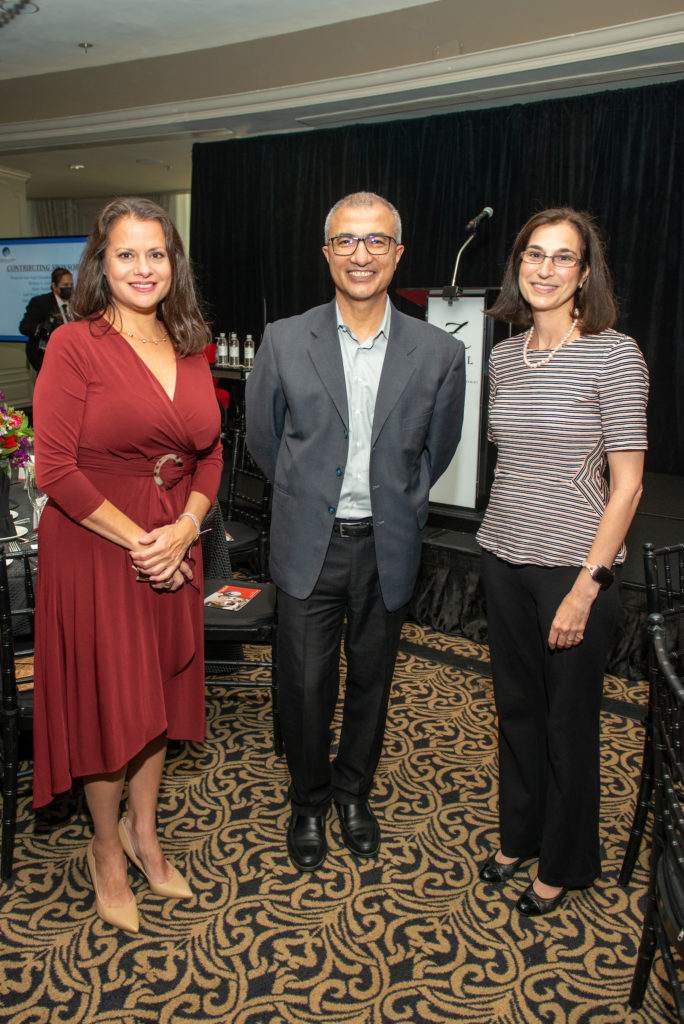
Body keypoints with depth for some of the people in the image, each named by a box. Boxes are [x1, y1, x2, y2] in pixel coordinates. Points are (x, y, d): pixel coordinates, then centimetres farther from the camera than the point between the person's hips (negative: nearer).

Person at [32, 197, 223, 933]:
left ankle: (143, 832, 39)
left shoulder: (190, 348, 7)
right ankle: (105, 847, 34)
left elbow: (209, 453, 8)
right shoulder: (74, 344, -10)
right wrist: (137, 540, -15)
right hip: (94, 547, -5)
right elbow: (57, 469, -14)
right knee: (105, 698, 8)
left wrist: (184, 529, -7)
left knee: (158, 693, 16)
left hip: (172, 549, 5)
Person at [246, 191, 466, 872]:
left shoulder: (438, 354, -3)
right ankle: (309, 801, 33)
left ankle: (354, 790, 41)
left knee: (371, 679, 15)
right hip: (308, 545, -1)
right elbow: (262, 436, 9)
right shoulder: (284, 342, -5)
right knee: (305, 683, 7)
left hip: (386, 548, 1)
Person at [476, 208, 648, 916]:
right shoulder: (503, 357, 7)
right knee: (516, 706, 18)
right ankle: (519, 836, 41)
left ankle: (563, 864, 34)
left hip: (574, 565, -5)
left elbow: (627, 483, -13)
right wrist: (502, 536, 13)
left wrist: (587, 586, -17)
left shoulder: (614, 355, -11)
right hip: (504, 558, 5)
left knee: (569, 719, 11)